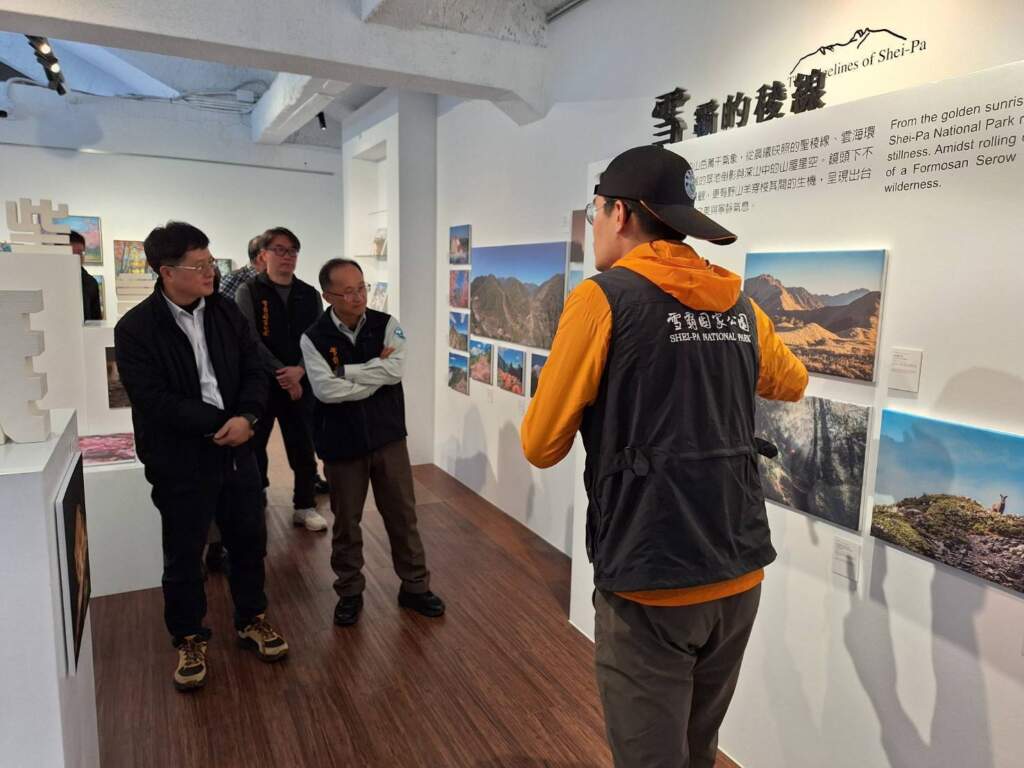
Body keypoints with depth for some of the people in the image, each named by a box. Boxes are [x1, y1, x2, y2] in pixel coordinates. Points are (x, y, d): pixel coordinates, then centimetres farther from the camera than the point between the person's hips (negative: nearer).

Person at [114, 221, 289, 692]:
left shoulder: (226, 312, 2)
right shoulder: (135, 329, -12)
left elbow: (255, 370, 2)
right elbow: (153, 400, -18)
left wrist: (246, 417, -16)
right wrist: (219, 424, -18)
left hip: (237, 451, 4)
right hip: (181, 461, -4)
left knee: (249, 540, 15)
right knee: (184, 556, 10)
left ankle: (252, 619, 36)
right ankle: (189, 639, 31)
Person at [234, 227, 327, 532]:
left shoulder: (309, 295, 6)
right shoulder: (249, 291, -3)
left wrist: (299, 370, -14)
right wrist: (281, 373, -16)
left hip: (301, 383, 3)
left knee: (303, 448, 8)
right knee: (253, 447, 7)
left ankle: (305, 506, 21)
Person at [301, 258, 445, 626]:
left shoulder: (386, 325, -3)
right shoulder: (314, 338, -8)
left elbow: (395, 370, -18)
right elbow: (326, 390, -20)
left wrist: (344, 370, -17)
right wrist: (376, 372, -15)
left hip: (387, 435, 2)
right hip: (342, 441, -1)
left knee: (402, 514, 11)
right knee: (346, 522, 13)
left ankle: (415, 586, 28)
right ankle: (349, 592, 32)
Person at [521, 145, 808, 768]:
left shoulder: (604, 298, -12)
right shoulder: (741, 307, 6)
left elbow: (542, 446, -8)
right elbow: (792, 384, 26)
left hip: (652, 584, -6)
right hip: (740, 577, 6)